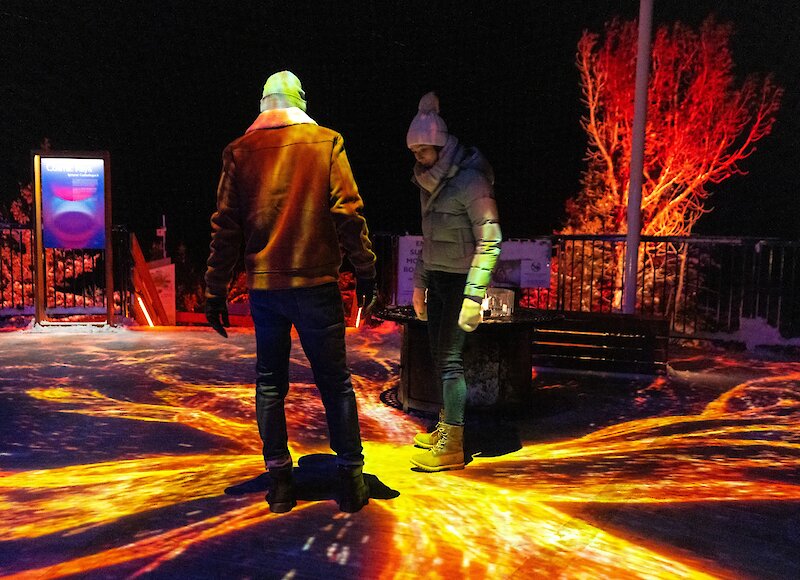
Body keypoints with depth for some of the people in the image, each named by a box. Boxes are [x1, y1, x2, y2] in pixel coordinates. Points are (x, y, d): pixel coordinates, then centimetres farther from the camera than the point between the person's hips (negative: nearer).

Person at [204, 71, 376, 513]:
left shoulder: (239, 151, 7)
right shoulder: (326, 142, 2)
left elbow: (225, 226, 5)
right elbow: (347, 210, -6)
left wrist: (216, 290, 9)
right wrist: (364, 269, 0)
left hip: (263, 286, 2)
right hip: (316, 282, -2)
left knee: (270, 384, 12)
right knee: (335, 382, 7)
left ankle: (279, 480, 17)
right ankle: (351, 478, 12)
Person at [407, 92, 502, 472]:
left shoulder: (469, 180, -14)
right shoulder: (429, 182, 13)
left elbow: (490, 241, -18)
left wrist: (474, 295, -23)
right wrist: (419, 284, 19)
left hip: (460, 280, -8)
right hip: (437, 278, 8)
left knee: (450, 358, -8)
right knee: (439, 355, 11)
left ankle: (452, 447, -1)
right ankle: (445, 427, 24)